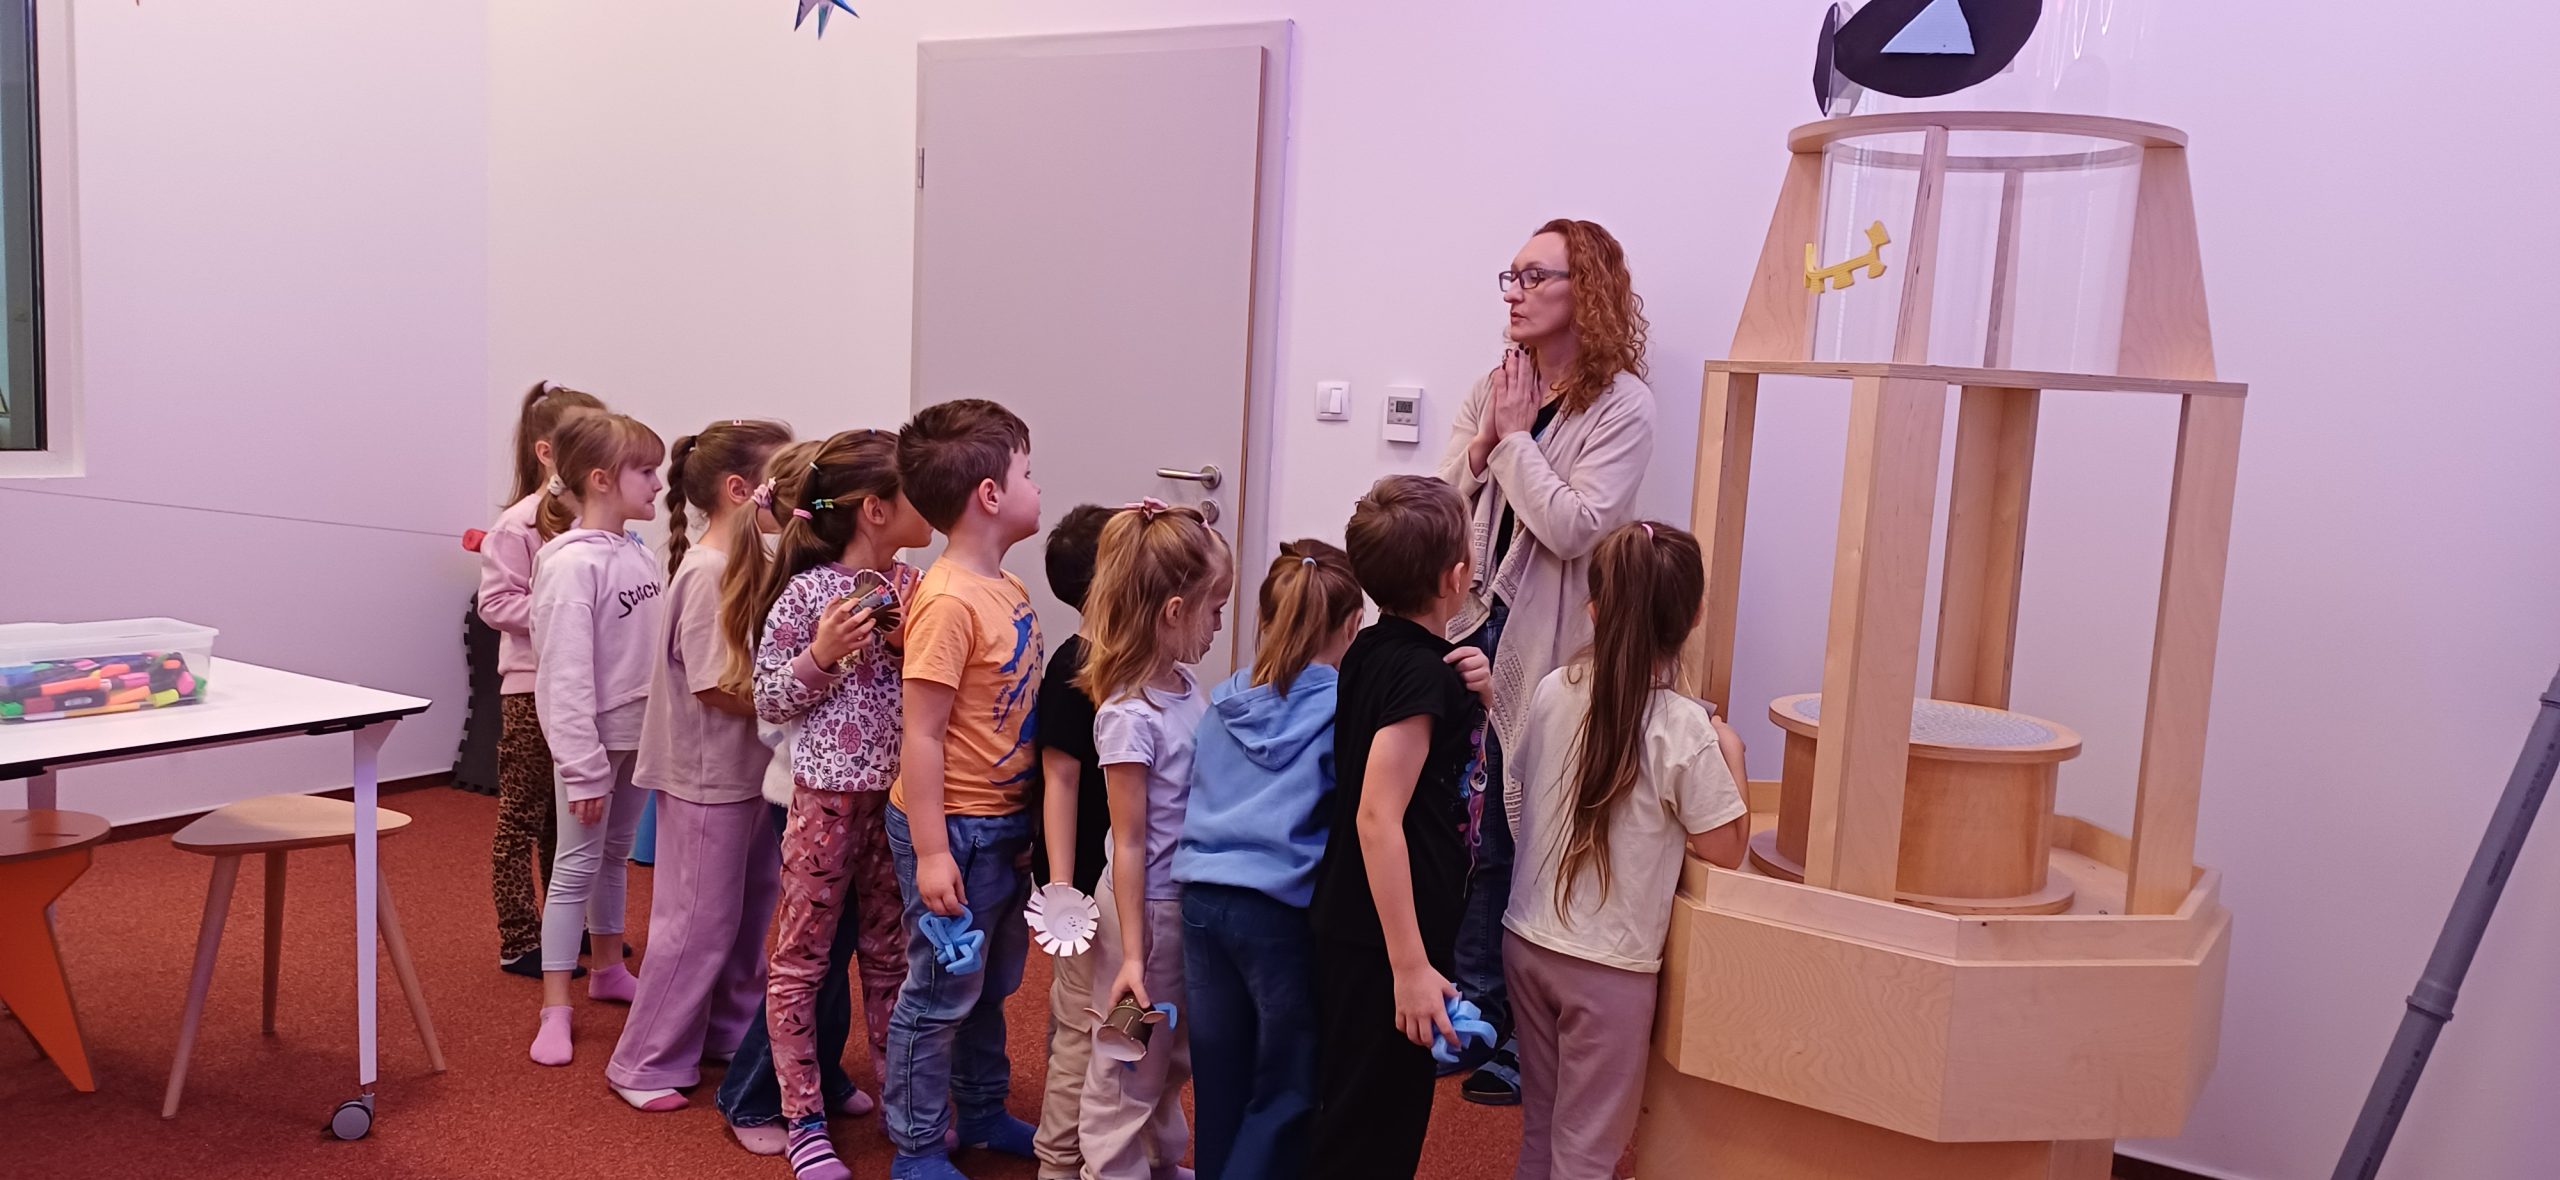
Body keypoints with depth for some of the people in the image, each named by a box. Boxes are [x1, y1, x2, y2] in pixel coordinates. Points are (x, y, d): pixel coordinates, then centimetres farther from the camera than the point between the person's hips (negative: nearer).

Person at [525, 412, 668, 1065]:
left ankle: (608, 968, 37)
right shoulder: (572, 563, -19)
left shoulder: (637, 554, 5)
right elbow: (567, 674, -21)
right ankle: (555, 1011, 8)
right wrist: (583, 767, -21)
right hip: (593, 739, -7)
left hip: (639, 734, 7)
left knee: (615, 855, 21)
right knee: (577, 866, 0)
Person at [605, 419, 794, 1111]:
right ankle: (644, 1064, 15)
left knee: (751, 908, 19)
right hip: (707, 777, -9)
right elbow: (713, 686, -23)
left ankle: (733, 1033, 35)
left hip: (747, 770, 9)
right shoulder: (708, 573, -21)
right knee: (699, 922, 1)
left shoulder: (749, 565, 7)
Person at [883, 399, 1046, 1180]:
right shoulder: (948, 602, -22)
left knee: (992, 982, 23)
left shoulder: (1007, 588, 4)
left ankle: (983, 1112, 40)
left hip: (1007, 822, 9)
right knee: (941, 992, 6)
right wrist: (930, 851, -22)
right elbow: (921, 735, -22)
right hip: (957, 828, -9)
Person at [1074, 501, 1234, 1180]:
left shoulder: (1187, 684, 0)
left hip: (1194, 901, 8)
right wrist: (1130, 954, -17)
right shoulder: (1129, 717, -23)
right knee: (1130, 1068, 7)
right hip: (1151, 907, -8)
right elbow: (1129, 844, -19)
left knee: (1176, 1055, 25)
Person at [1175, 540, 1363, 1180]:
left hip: (1202, 899, 6)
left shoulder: (1224, 701, 9)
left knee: (1219, 1082, 16)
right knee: (1287, 1092, 9)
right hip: (1285, 911, -5)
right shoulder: (1346, 710, -9)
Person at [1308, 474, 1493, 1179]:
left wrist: (1473, 697, -1)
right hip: (1388, 937, -9)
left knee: (1355, 1107, 22)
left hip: (1353, 925, 9)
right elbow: (1378, 817, -27)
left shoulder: (1372, 653, 6)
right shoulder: (1421, 674, -20)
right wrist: (1411, 966, -27)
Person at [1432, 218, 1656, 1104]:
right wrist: (1484, 440, -11)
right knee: (1468, 834, 11)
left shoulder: (1622, 406, -8)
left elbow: (1575, 528, -19)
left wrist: (1516, 438, -12)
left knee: (1519, 839, 4)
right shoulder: (1492, 390, 8)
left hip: (1545, 648, -5)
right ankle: (1472, 1014, 27)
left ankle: (1516, 1036, 20)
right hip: (1470, 629, 5)